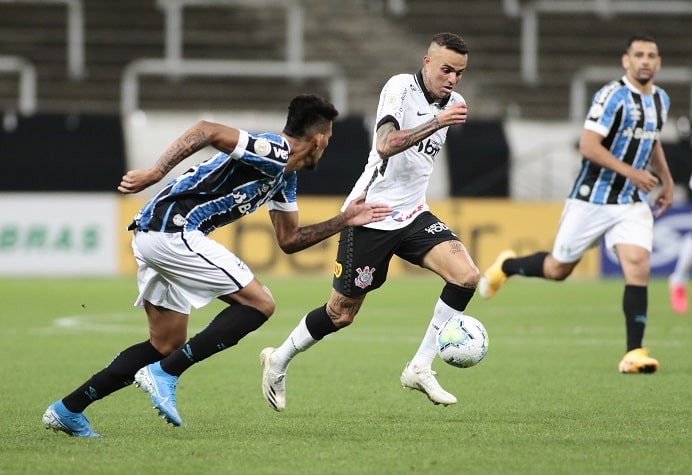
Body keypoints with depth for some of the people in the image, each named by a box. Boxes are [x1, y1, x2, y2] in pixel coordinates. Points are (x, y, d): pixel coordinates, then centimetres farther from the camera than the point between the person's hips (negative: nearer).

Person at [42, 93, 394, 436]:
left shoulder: (284, 176, 20)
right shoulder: (272, 153, -11)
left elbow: (288, 240, 27)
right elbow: (208, 131, -24)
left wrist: (343, 221, 23)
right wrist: (156, 172, -28)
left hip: (151, 236, 10)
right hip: (173, 230, -10)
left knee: (166, 346, 16)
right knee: (259, 303, -6)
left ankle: (68, 410, 16)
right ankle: (164, 374, -11)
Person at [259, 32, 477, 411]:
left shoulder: (452, 103, 6)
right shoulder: (401, 87, -15)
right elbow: (386, 145, -31)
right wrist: (437, 122, -37)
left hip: (412, 215, 6)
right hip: (371, 217, -6)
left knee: (466, 275, -17)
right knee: (341, 313, 4)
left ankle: (420, 369, -8)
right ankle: (278, 361, 31)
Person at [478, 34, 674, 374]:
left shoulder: (661, 100, 9)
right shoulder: (613, 96, -16)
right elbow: (588, 146, -22)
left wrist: (666, 181, 19)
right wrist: (630, 172, -26)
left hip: (632, 205, 5)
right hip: (592, 201, -5)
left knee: (638, 268, -14)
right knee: (558, 269, 8)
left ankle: (634, 353, -13)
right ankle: (506, 266, 38)